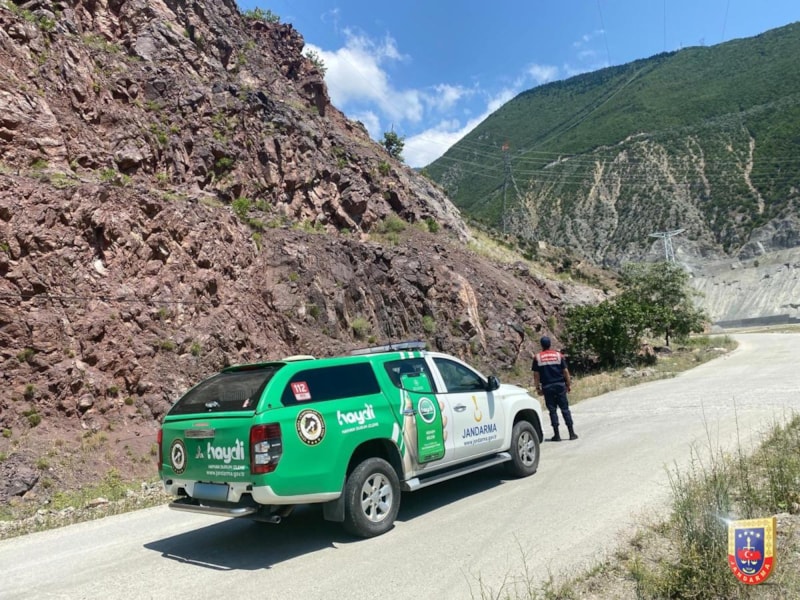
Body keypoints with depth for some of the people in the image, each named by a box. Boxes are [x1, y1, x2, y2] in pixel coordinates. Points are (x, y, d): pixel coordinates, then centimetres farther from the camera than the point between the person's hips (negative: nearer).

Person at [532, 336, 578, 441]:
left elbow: (536, 374, -3)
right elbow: (565, 371, 1)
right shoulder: (558, 355, 1)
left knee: (552, 410, 4)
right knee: (565, 409, 7)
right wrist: (568, 385, 9)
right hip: (560, 385, 1)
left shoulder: (537, 357, -2)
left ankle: (556, 435, 4)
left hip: (547, 387, -1)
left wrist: (538, 387, 5)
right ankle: (572, 433, 8)